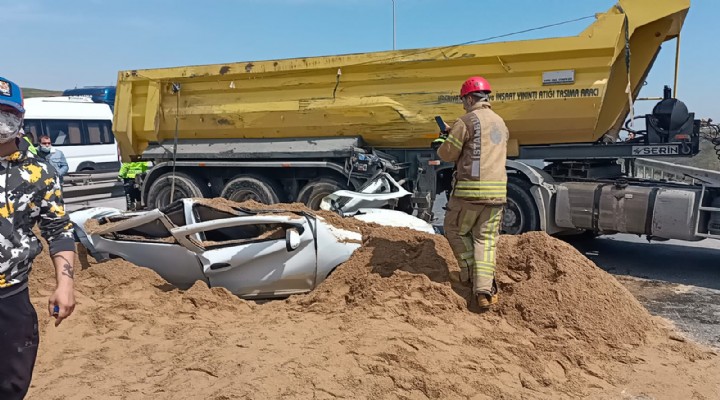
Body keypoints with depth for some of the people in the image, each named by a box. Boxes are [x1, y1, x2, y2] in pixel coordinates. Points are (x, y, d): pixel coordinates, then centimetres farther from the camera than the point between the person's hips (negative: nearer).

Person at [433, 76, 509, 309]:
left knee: (455, 230, 15)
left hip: (469, 189, -6)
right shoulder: (500, 123, 17)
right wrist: (455, 134, 30)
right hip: (497, 191, 6)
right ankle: (484, 289, 0)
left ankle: (472, 272, 11)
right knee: (486, 239, 7)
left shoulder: (467, 121, -6)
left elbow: (447, 155, -6)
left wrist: (442, 141, 17)